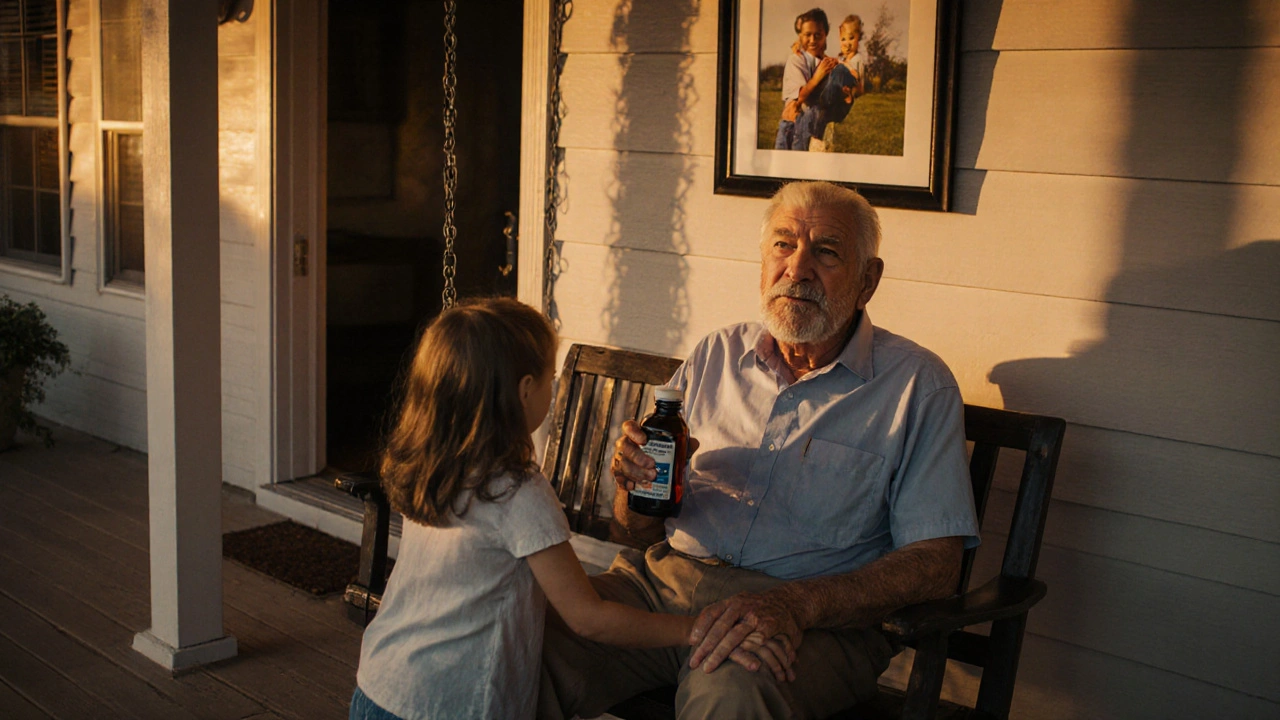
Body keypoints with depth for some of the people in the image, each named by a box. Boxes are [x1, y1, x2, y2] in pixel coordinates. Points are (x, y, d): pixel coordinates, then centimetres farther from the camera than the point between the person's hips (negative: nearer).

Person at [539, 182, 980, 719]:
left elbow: (934, 564, -8)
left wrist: (793, 606, -23)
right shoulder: (716, 354, 14)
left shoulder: (918, 385, 1)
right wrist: (638, 480, -7)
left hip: (820, 617, -3)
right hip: (666, 577, 4)